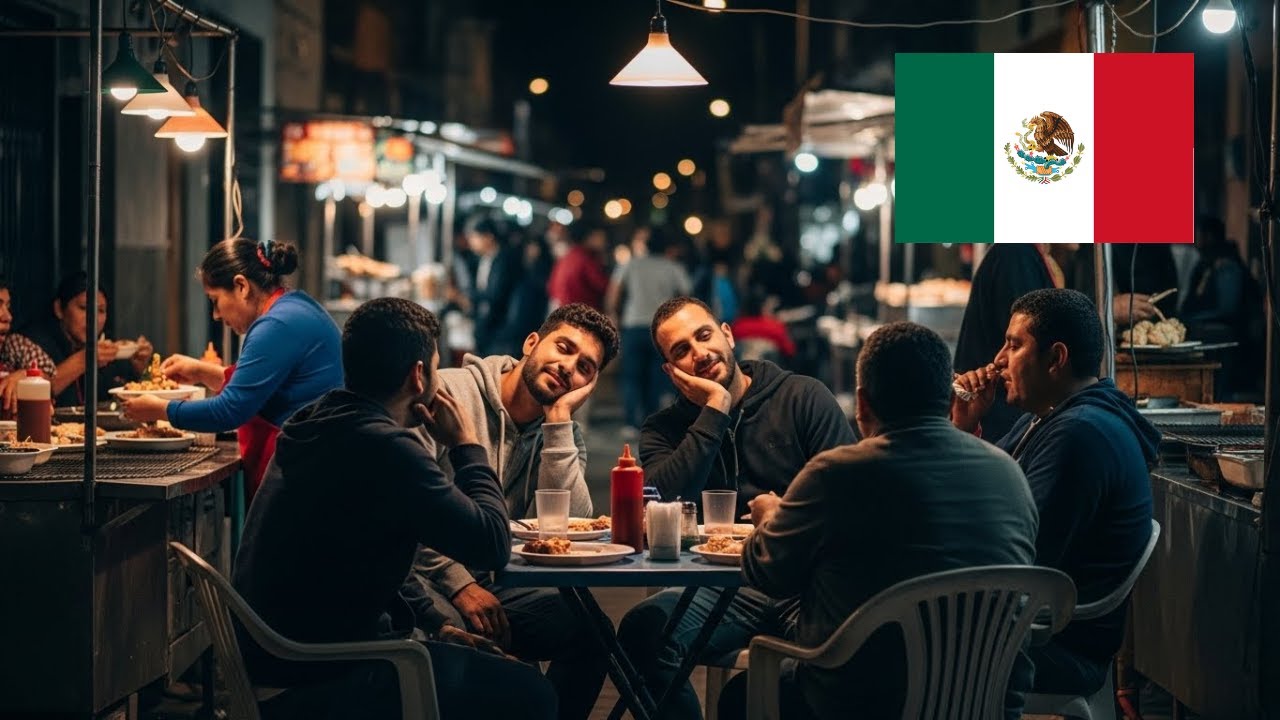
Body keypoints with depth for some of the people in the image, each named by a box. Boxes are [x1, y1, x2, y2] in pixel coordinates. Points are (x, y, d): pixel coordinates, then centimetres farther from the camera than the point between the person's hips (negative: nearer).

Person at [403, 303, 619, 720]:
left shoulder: (565, 436, 9)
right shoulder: (449, 393, -7)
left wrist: (558, 418, -11)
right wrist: (459, 584, -18)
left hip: (493, 583, 5)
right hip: (425, 579, -5)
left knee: (587, 627, -18)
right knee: (454, 630, -36)